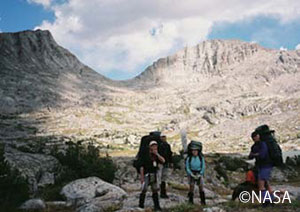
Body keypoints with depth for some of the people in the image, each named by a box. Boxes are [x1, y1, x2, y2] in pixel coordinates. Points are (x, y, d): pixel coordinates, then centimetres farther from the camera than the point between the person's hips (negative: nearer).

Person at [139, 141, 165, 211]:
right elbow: (142, 167, -7)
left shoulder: (156, 156, 10)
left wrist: (157, 154, -10)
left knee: (155, 191, 5)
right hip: (147, 175, -5)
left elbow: (163, 161, -7)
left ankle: (156, 206, 9)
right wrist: (142, 177, -11)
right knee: (144, 190, -5)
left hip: (154, 175, 5)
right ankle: (141, 205, 9)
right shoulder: (145, 155, -5)